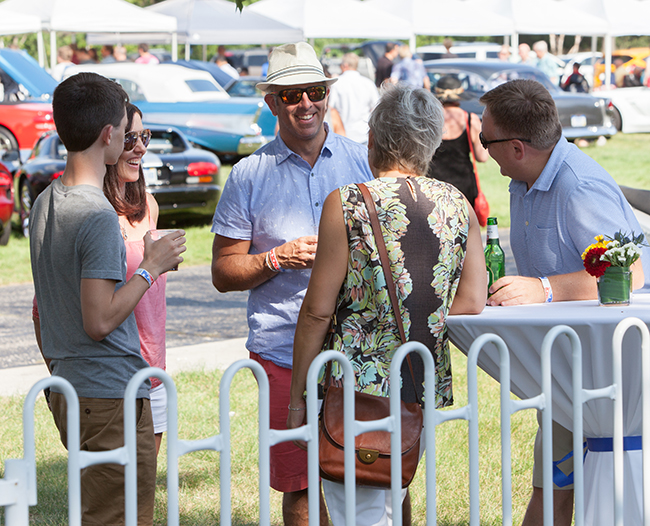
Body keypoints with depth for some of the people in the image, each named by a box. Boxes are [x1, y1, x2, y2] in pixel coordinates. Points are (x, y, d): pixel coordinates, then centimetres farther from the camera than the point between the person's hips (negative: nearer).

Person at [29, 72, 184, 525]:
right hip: (111, 394, -9)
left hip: (66, 387, 9)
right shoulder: (99, 216, -19)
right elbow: (100, 321, -23)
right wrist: (151, 268, -11)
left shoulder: (45, 203, 9)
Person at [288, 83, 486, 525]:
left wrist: (298, 397, 0)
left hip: (358, 388, -5)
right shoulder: (458, 206, 5)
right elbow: (472, 303, 1)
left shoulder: (347, 204, -8)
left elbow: (318, 311, -8)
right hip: (429, 390, 5)